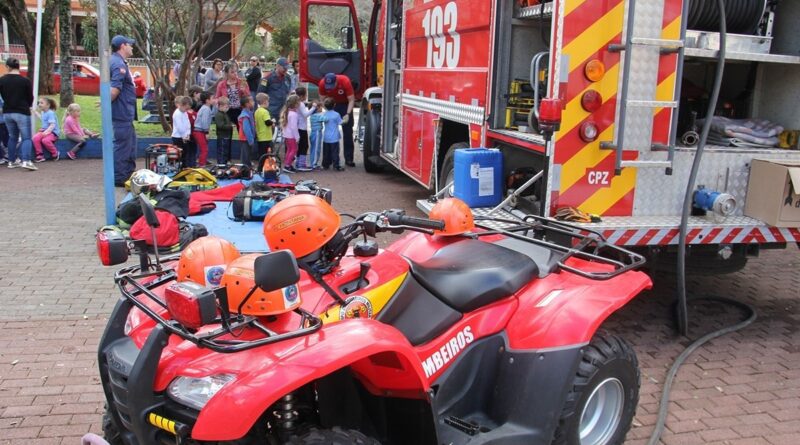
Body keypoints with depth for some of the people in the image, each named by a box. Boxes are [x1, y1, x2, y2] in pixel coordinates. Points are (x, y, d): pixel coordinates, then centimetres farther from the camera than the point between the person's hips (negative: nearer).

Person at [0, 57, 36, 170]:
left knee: (12, 137, 17)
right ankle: (26, 161, -19)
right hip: (22, 112, -4)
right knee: (26, 138, -3)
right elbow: (30, 97, -3)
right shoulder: (25, 81, -11)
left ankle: (12, 161, 20)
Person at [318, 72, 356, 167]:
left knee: (348, 132, -3)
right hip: (331, 105, 2)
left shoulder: (345, 81, -31)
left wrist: (348, 114, -34)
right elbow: (322, 99, -13)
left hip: (345, 104, -2)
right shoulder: (322, 83, -24)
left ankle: (348, 159, 0)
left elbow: (351, 100, -23)